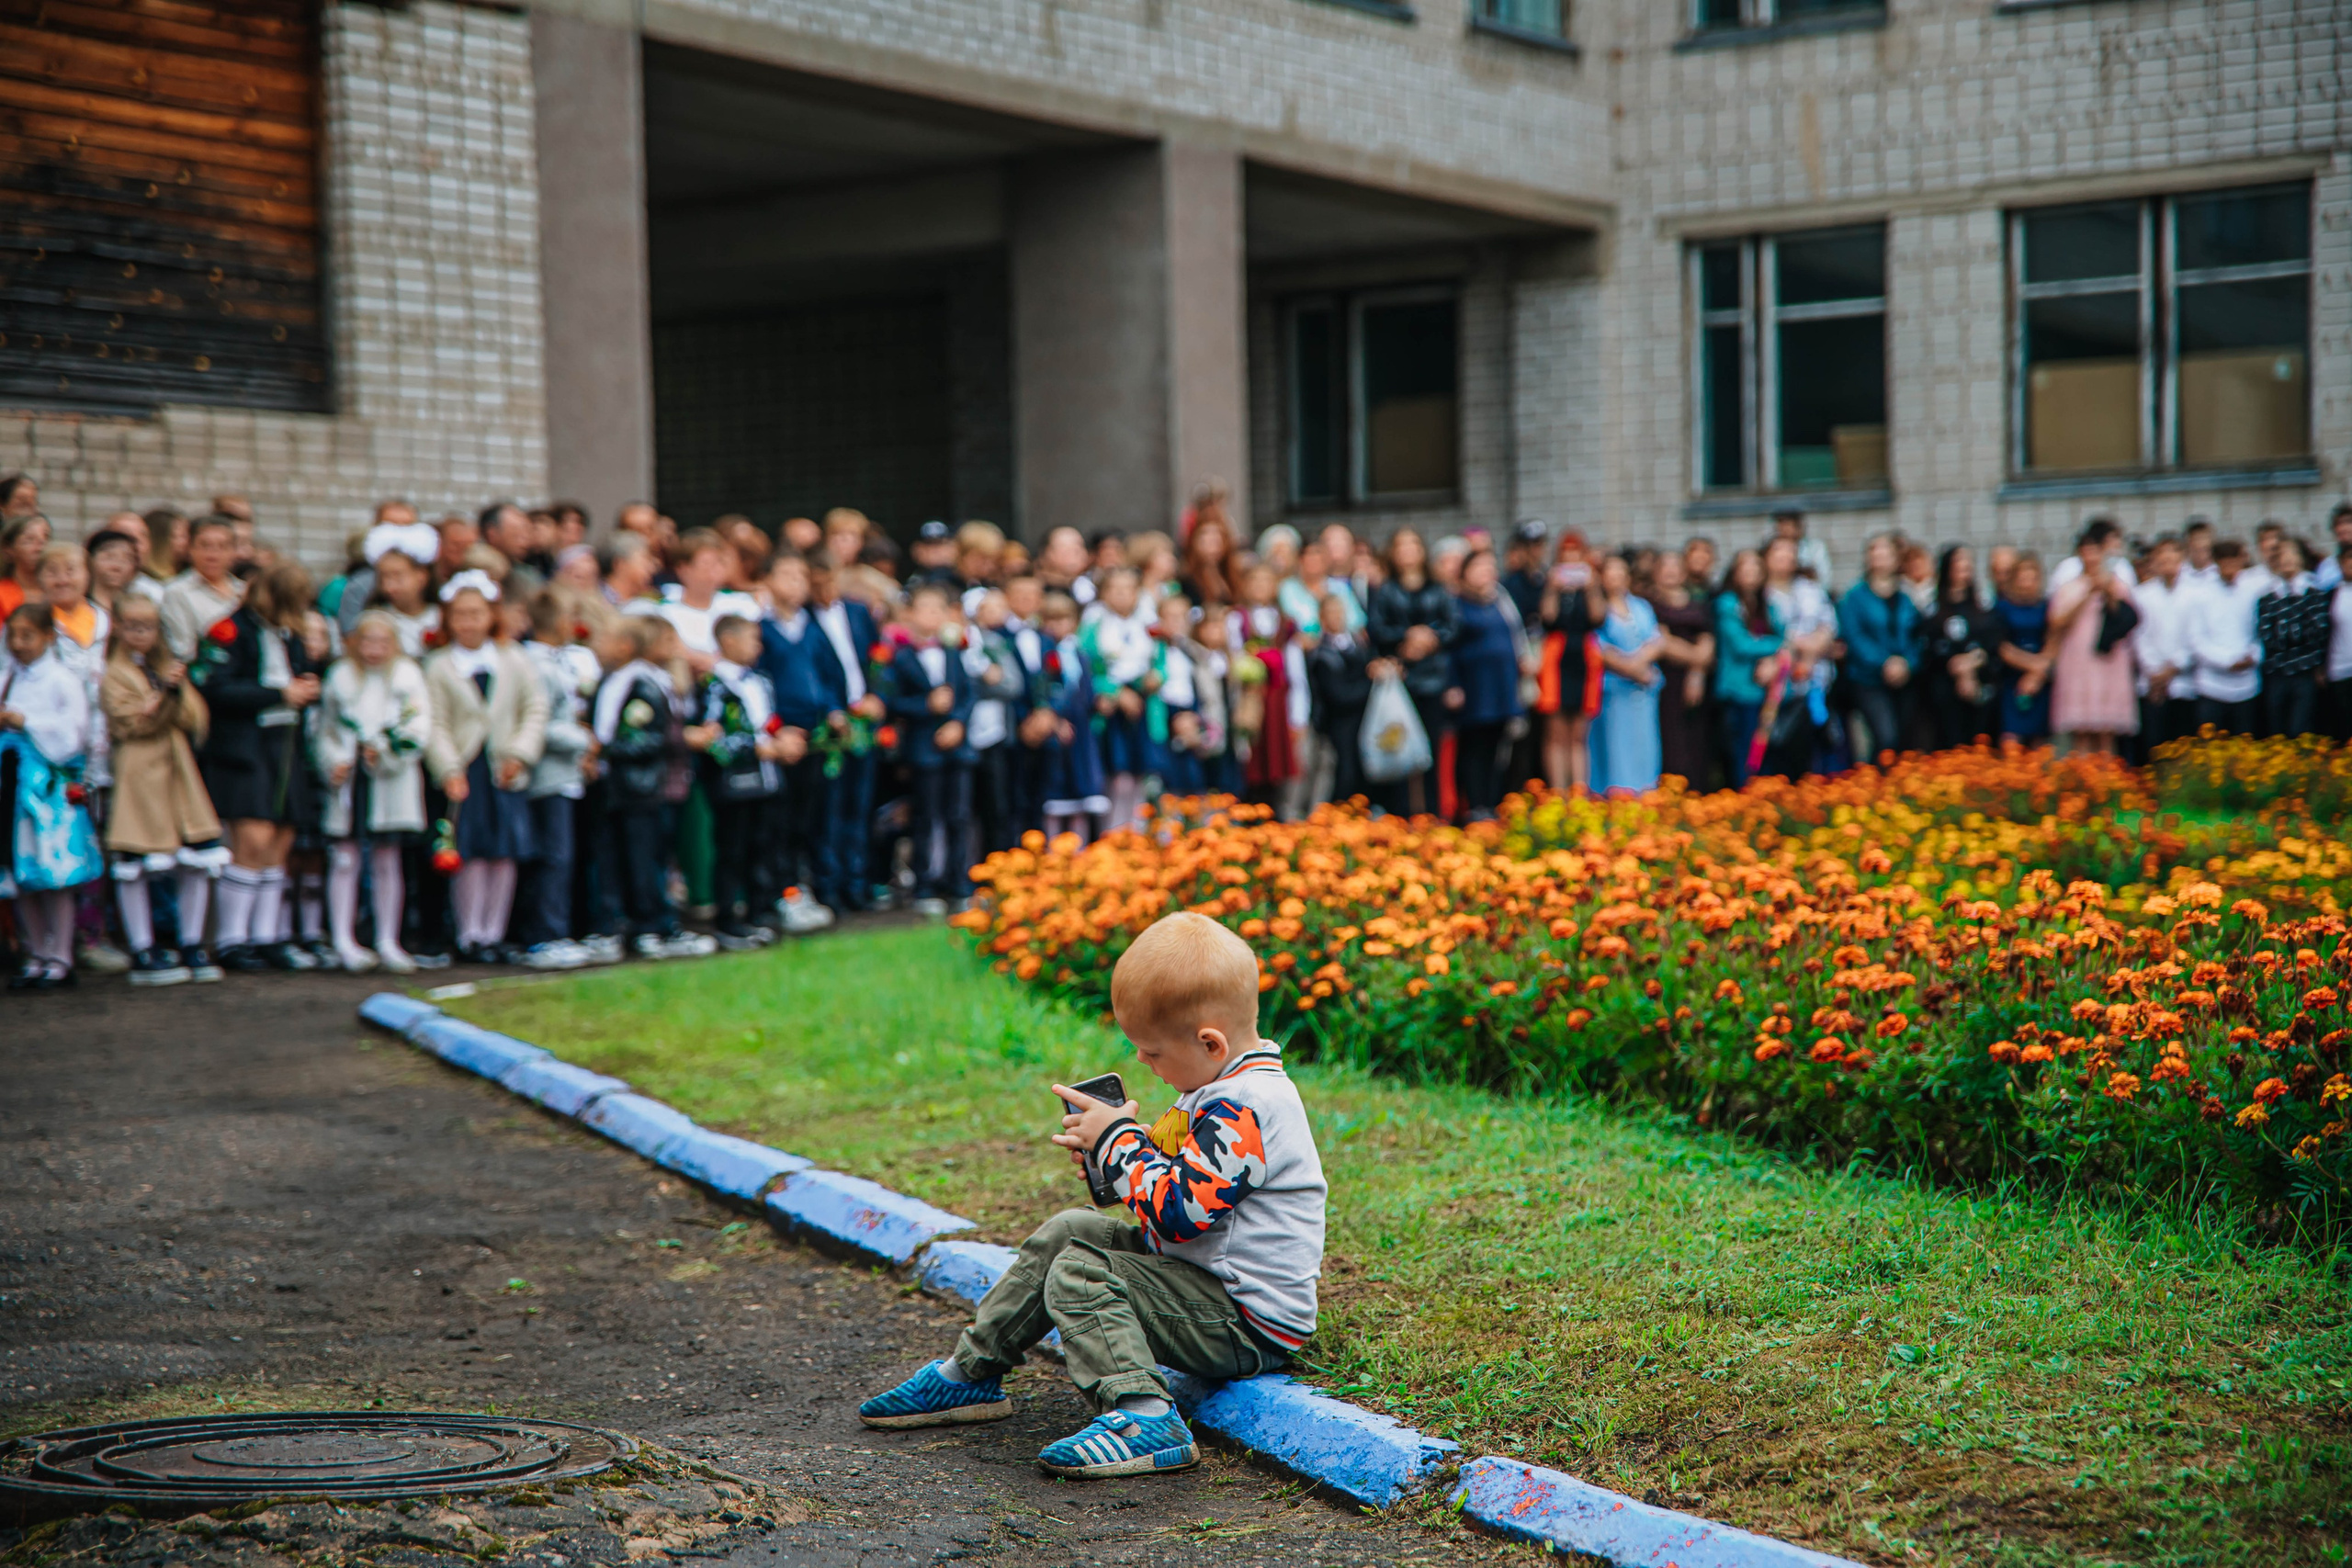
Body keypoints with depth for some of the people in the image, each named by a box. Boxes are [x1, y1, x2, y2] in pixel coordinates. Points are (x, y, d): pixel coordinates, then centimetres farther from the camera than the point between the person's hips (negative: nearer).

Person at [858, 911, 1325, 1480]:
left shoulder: (1245, 1112, -25)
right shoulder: (1230, 1091, 10)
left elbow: (1177, 1211, -29)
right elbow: (1186, 1181, 23)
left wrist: (1119, 1139, -16)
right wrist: (1107, 1152, 6)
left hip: (1245, 1323, -11)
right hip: (1201, 1268, 11)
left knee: (1079, 1276, -20)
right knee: (1068, 1231, 13)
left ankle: (1145, 1419, -33)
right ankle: (970, 1373, 21)